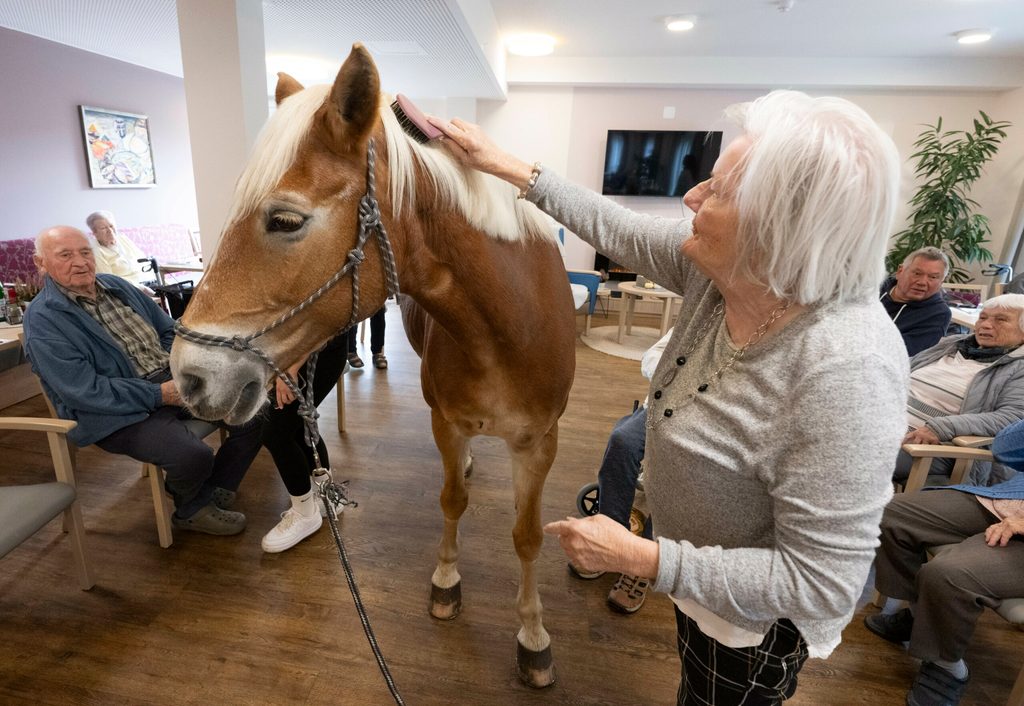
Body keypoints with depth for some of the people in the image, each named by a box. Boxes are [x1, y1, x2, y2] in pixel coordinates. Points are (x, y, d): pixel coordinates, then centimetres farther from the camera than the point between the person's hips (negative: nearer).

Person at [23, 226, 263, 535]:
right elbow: (85, 391, -17)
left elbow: (169, 330, 18)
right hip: (119, 411, -7)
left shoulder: (116, 285, 12)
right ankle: (191, 510, 5)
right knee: (193, 455, -31)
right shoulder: (43, 321, -8)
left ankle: (214, 494, 12)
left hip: (174, 379, 7)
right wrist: (159, 394, -20)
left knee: (252, 413, -7)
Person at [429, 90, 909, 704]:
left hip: (752, 624, -6)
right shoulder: (726, 264, -18)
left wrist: (639, 558, -31)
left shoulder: (846, 370, -39)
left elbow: (821, 583, -32)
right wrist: (506, 166, -2)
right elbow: (619, 230, -6)